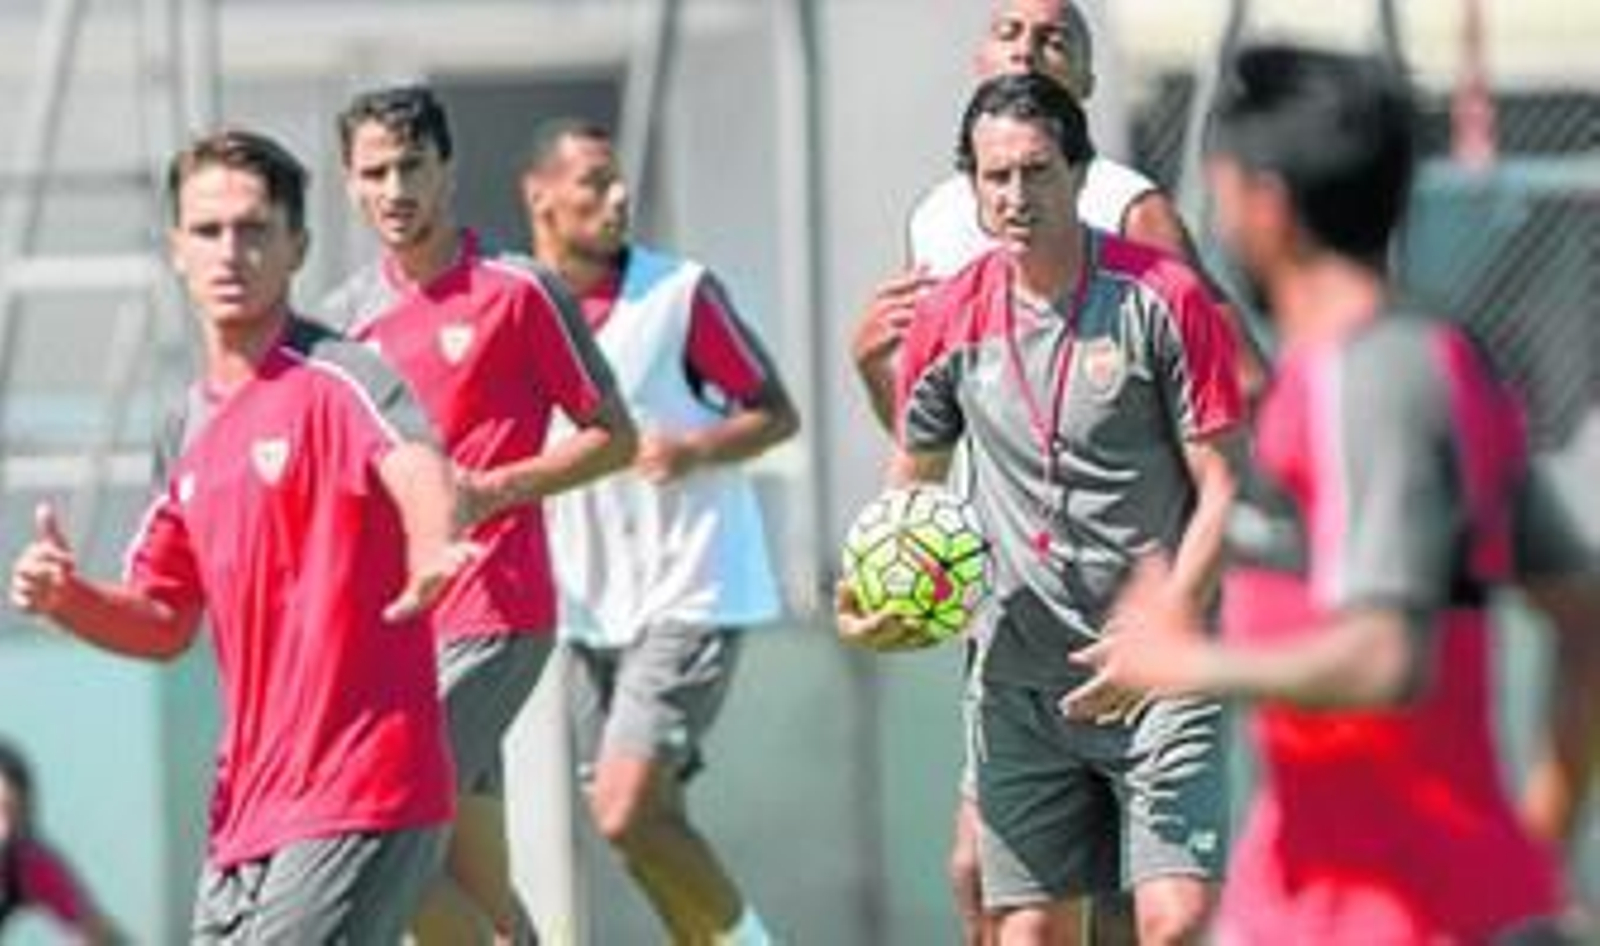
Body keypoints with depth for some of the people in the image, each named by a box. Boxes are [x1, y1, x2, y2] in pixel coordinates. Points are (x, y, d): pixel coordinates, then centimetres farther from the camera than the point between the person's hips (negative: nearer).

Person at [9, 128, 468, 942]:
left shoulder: (338, 380, -10)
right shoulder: (190, 429, 14)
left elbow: (415, 464, -33)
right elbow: (165, 624, 21)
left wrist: (431, 554, -56)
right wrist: (66, 595, 0)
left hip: (357, 805, -8)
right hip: (245, 812, 8)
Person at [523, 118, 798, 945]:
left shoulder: (680, 291, -7)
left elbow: (777, 413, -2)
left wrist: (696, 450, -20)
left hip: (689, 596, -5)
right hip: (590, 607, 5)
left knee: (628, 811, -16)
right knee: (646, 823, 8)